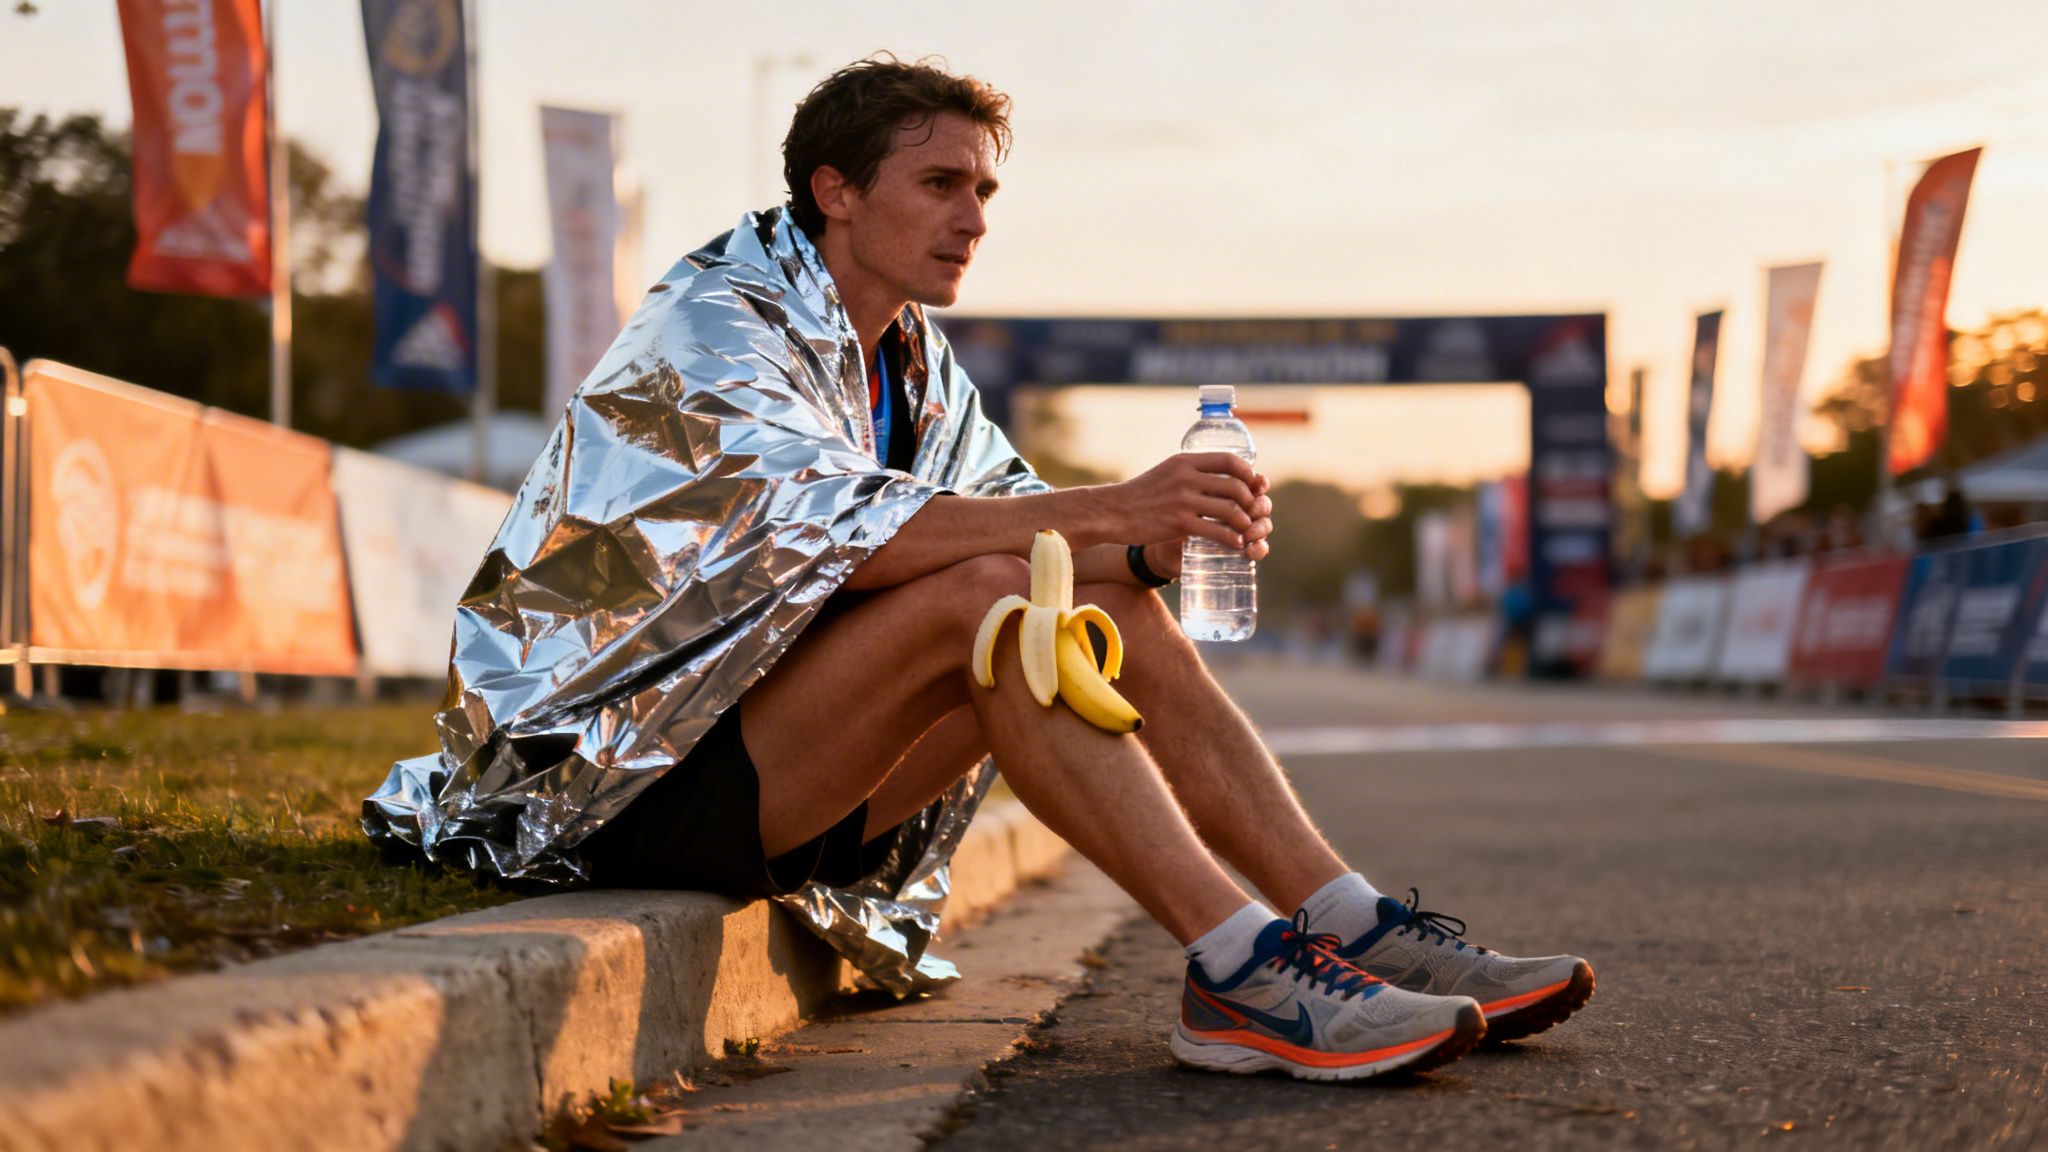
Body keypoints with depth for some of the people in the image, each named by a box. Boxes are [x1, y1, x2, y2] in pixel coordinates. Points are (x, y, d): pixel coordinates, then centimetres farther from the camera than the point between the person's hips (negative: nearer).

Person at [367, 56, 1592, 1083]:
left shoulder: (917, 364, 13)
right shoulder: (720, 329, -14)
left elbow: (1021, 512, 5)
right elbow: (833, 523, -31)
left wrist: (1151, 545, -18)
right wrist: (1112, 508, -36)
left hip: (778, 793, 8)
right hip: (625, 774, -8)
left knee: (1114, 610, -7)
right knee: (986, 592, -28)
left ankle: (1364, 933, -14)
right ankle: (1242, 976, -34)